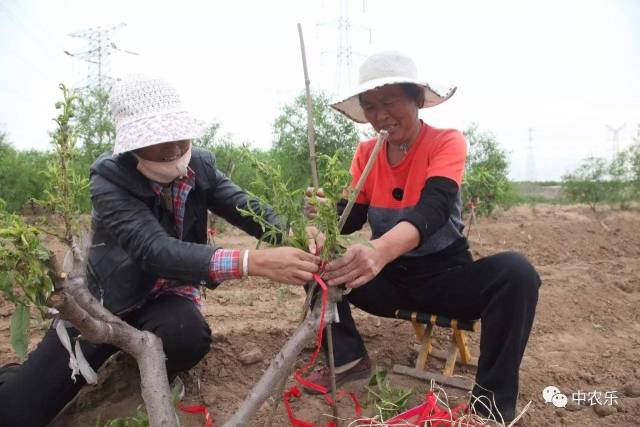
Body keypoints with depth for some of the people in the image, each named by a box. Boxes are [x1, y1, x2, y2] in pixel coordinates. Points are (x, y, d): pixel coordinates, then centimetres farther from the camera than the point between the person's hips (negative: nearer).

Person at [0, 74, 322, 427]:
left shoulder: (199, 165, -8)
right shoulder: (109, 181, -23)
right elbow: (156, 250, -37)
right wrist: (253, 262, -50)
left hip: (166, 295, 3)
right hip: (109, 300, -2)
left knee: (187, 334, -34)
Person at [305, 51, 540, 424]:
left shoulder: (447, 142, -14)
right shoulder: (366, 153, 0)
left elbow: (432, 210, -32)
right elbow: (351, 217, -3)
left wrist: (380, 250, -52)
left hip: (444, 277, -3)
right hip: (388, 281, 4)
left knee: (515, 271, -31)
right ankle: (349, 359, -4)